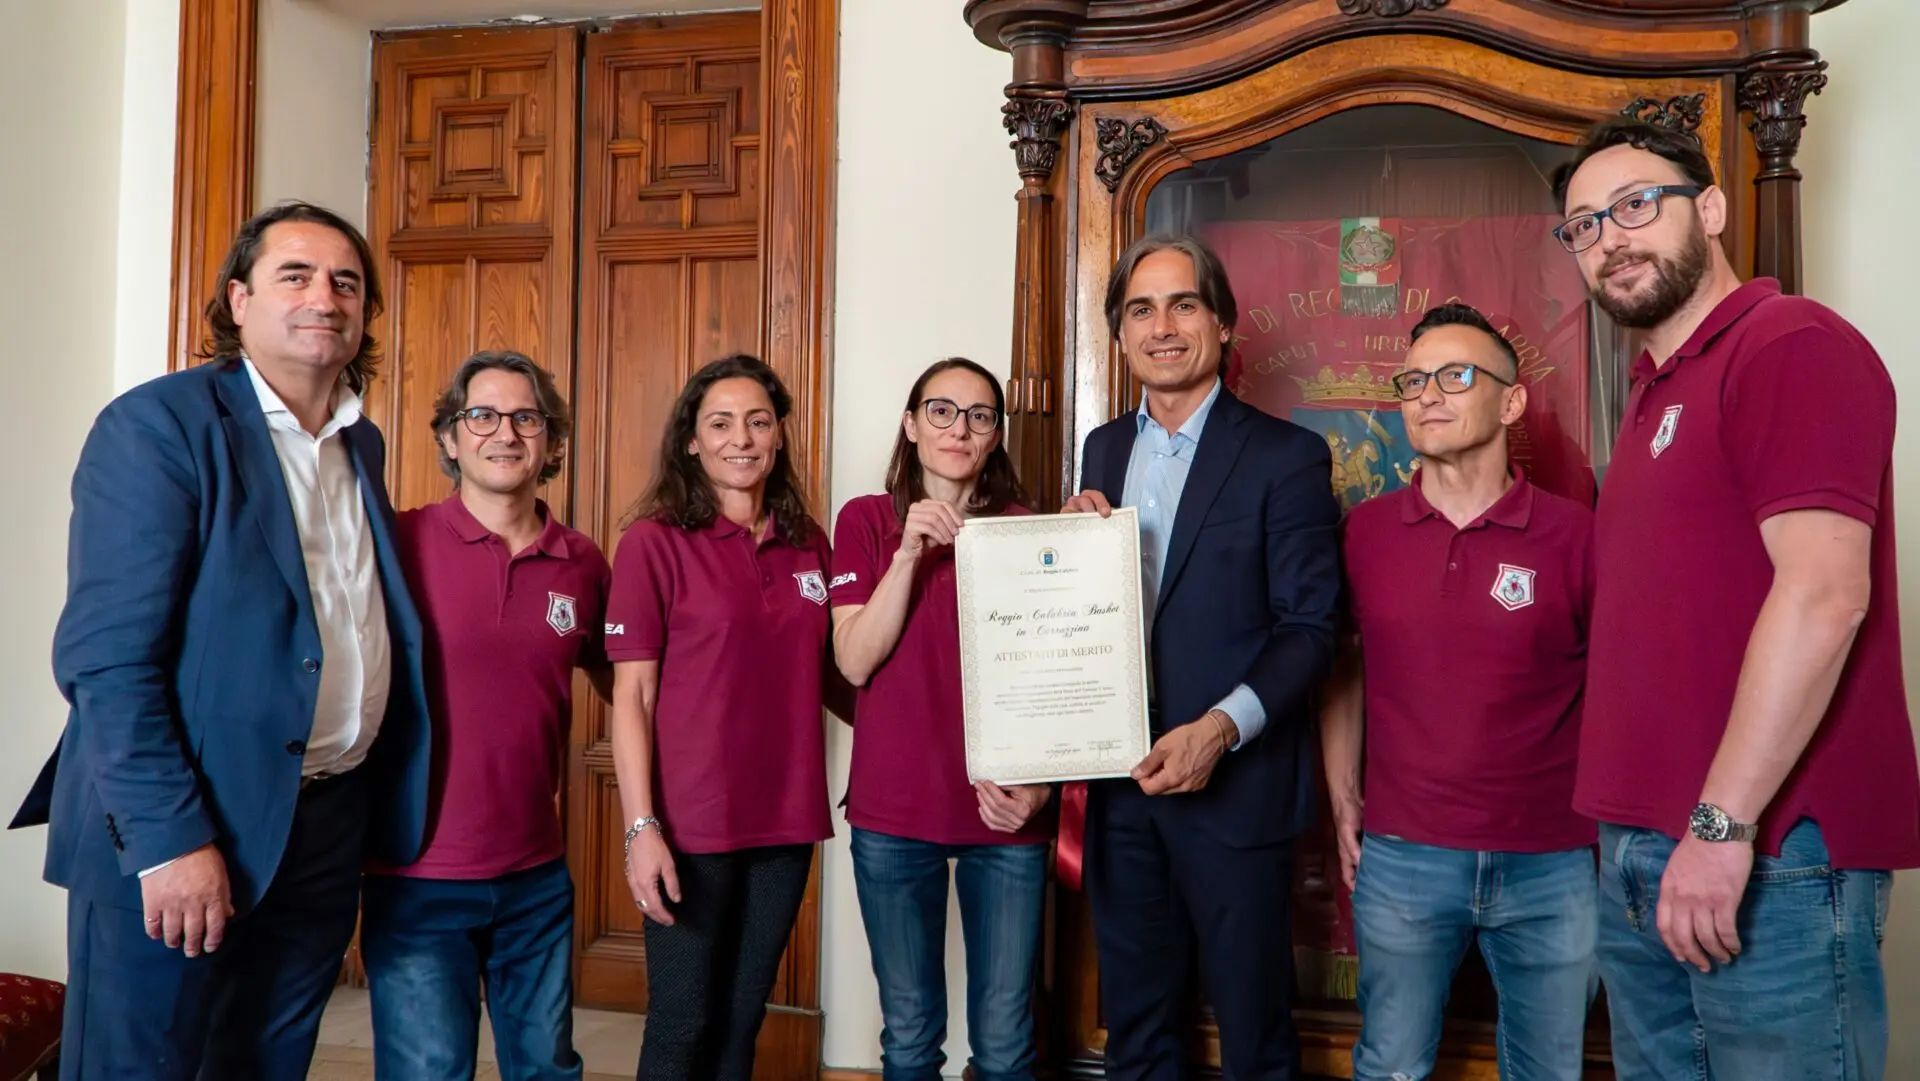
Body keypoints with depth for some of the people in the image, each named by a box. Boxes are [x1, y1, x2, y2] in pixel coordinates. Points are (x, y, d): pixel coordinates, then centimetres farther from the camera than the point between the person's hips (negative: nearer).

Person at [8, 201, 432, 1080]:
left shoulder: (361, 444, 11)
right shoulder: (157, 425, -10)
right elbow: (105, 655, -16)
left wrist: (374, 804, 8)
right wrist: (168, 838, -19)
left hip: (328, 831, 7)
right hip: (175, 842, -6)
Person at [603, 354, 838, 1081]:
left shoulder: (808, 544, 7)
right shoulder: (654, 541, -7)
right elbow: (631, 695, -9)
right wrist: (641, 826, -15)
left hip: (786, 820, 4)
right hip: (691, 824, -4)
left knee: (742, 1020, 15)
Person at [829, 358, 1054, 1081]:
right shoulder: (867, 520, 4)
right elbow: (855, 662, -6)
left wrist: (1036, 784, -10)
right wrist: (910, 554, -17)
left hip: (1007, 812, 1)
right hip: (894, 812, 0)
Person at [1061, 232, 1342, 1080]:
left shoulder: (1286, 456, -7)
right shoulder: (1103, 449, 11)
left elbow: (1308, 629, -11)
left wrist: (1219, 729, -23)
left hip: (1234, 786, -5)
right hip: (1122, 785, 5)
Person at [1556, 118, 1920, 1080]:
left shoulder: (1792, 344, -8)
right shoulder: (1656, 390, 19)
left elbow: (1825, 593, -19)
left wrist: (1723, 823, -20)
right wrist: (1632, 823, 14)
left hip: (1768, 850, -8)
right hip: (1641, 854, 8)